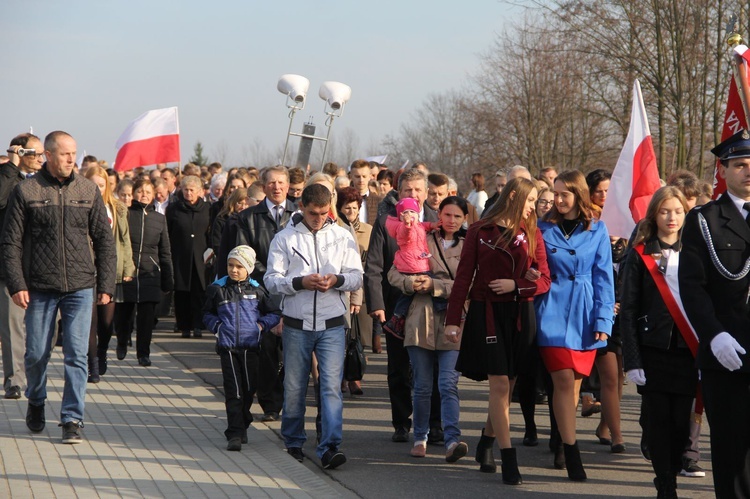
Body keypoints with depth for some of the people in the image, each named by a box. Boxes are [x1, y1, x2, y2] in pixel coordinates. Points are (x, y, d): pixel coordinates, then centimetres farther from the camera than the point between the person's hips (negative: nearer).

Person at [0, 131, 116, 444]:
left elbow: (104, 241, 9)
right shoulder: (26, 192, -1)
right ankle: (36, 402, 34)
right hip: (40, 288, -1)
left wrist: (106, 285, 4)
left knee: (77, 355, -5)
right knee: (36, 354, 7)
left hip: (80, 287, 1)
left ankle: (72, 418, 2)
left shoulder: (88, 191, 6)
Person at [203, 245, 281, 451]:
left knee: (249, 389, 8)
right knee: (233, 391, -7)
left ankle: (241, 427, 28)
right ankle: (235, 434, -7)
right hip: (227, 347, -1)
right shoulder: (218, 289, 3)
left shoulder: (257, 290, 4)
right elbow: (207, 314, 17)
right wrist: (217, 326, 0)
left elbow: (274, 314, 13)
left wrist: (261, 324, -2)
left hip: (250, 347, 1)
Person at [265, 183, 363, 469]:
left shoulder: (343, 237, 6)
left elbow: (357, 277, 7)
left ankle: (330, 447, -13)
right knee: (294, 387, 9)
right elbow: (272, 280, -2)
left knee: (332, 385, -10)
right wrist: (299, 282, -18)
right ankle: (293, 443, 24)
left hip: (332, 324, 0)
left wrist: (337, 280, -13)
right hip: (296, 324, 0)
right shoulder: (284, 238, 1)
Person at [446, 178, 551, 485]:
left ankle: (486, 443, 30)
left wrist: (516, 285, -13)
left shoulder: (531, 233, 8)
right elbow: (464, 276, -1)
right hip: (487, 313, -3)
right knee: (500, 384, -10)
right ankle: (508, 459, -9)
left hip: (521, 315, 3)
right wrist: (453, 319, -6)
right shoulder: (480, 231, 0)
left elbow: (544, 280, 5)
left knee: (507, 386, 9)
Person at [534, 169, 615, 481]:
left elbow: (603, 278, 5)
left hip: (585, 315, 2)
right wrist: (533, 313, -1)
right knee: (564, 379, -12)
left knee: (574, 382, 8)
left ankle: (561, 441, 23)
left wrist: (603, 320, -1)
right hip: (553, 311, -2)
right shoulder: (544, 228, 3)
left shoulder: (597, 230, 4)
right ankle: (571, 452, -11)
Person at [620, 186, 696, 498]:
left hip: (687, 350, 2)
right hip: (653, 351, -2)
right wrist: (632, 361, -8)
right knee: (659, 420, -1)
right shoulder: (641, 255, 3)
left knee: (682, 421, 1)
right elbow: (628, 310, -1)